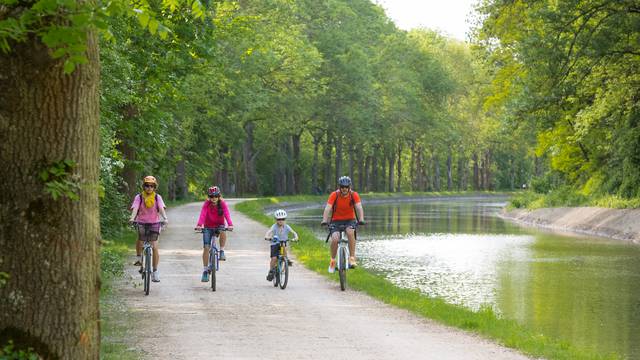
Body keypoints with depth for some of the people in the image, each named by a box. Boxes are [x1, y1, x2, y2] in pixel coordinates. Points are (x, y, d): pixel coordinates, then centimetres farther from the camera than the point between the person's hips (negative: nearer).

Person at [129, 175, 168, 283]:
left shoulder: (157, 197, -1)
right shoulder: (139, 197, -3)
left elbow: (161, 208, -15)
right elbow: (135, 208, -17)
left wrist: (165, 218, -34)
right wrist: (132, 218, -37)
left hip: (154, 223, 0)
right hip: (142, 222, 0)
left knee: (154, 247, -9)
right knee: (140, 239, -28)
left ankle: (155, 271, 2)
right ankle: (138, 257, 2)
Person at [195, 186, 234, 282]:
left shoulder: (222, 204, -15)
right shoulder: (207, 204, -16)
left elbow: (227, 214, -29)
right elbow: (202, 214, -30)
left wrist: (230, 225, -47)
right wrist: (199, 225, -48)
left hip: (219, 226, 0)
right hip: (208, 227, 0)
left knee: (223, 232, -36)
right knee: (206, 248, -10)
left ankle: (222, 251, -14)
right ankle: (205, 271, -1)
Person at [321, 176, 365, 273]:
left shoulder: (354, 195, -12)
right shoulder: (334, 195, -15)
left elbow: (359, 207, -23)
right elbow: (328, 208, -23)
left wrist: (361, 220, -41)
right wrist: (324, 220, -39)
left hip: (350, 220, 0)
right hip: (336, 220, 0)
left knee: (350, 232, -33)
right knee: (335, 239, -24)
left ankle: (352, 258, -25)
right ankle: (332, 261, -1)